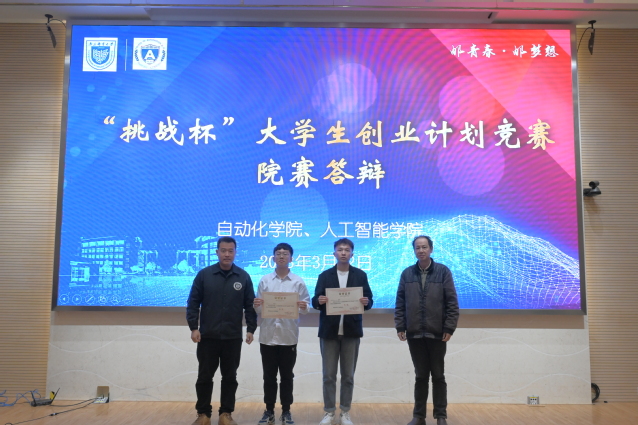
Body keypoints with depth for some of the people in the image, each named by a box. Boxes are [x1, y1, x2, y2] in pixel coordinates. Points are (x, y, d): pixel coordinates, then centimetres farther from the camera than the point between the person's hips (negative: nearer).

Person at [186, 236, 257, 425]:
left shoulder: (244, 277, 1)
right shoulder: (204, 274, -2)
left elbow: (250, 305, 4)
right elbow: (193, 302, -1)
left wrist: (250, 329, -2)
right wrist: (193, 327, -7)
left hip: (233, 337, 1)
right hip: (207, 336, -1)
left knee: (230, 377, 9)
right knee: (204, 377, 8)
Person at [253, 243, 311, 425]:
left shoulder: (298, 282, 2)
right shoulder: (264, 281, 6)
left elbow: (306, 307, 2)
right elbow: (259, 310, 7)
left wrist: (304, 307, -20)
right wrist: (257, 305, -15)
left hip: (288, 336, -1)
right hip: (268, 336, 1)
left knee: (287, 376, 7)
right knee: (269, 376, 9)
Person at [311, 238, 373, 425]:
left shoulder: (361, 275, 6)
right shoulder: (325, 275, 6)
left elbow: (368, 300, 4)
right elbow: (315, 301, 2)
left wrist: (366, 302, -18)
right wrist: (319, 301, -20)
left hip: (351, 331, 0)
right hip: (329, 331, 0)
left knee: (348, 376, 8)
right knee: (328, 375, 4)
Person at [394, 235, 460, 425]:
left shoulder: (443, 271, -1)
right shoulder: (407, 273, 5)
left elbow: (452, 302, -3)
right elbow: (400, 303, 6)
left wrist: (449, 328, -8)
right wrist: (400, 326, 0)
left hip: (437, 333, -2)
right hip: (414, 333, 2)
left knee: (438, 376, 8)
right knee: (420, 376, 10)